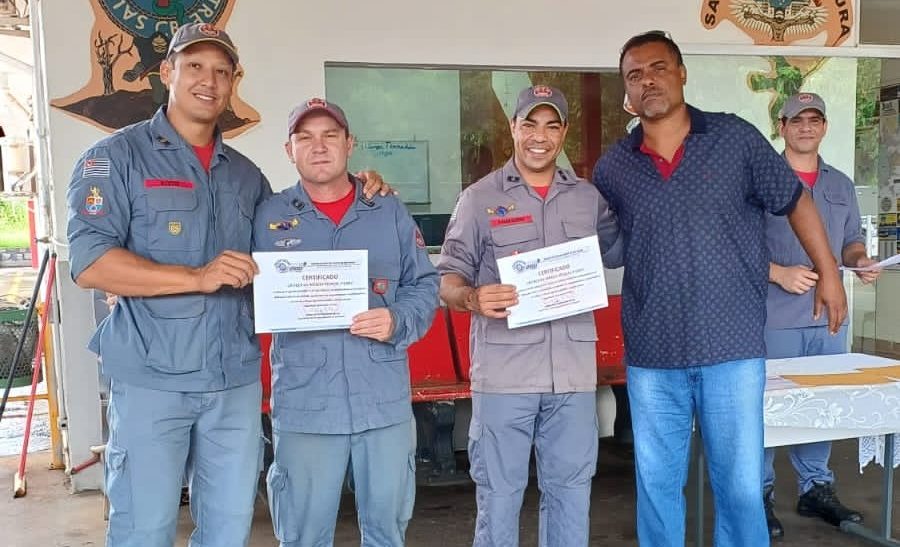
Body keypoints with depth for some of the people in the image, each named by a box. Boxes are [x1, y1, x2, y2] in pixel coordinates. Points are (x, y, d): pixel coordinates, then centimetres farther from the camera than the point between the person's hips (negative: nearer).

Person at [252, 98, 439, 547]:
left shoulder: (390, 213, 9)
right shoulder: (269, 217, 5)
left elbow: (424, 286, 7)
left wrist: (398, 322, -11)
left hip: (385, 401, 1)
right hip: (304, 405, -1)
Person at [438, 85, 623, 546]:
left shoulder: (589, 198, 10)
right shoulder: (479, 198, 1)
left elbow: (618, 253, 19)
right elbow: (447, 279, -1)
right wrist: (473, 297, -23)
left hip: (574, 371, 3)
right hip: (503, 372, -3)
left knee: (571, 491, 14)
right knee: (499, 495, 7)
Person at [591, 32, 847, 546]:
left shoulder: (736, 138, -1)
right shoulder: (611, 168, 3)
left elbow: (796, 202, 10)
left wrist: (828, 272, 12)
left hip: (733, 347, -1)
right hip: (651, 353, 2)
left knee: (741, 484, 7)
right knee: (657, 482, 13)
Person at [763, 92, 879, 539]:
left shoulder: (841, 185, 15)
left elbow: (851, 241, 21)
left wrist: (860, 260, -1)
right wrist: (778, 273, -18)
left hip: (829, 317, 6)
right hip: (775, 319, -5)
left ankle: (815, 488, 27)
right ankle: (760, 494, 13)